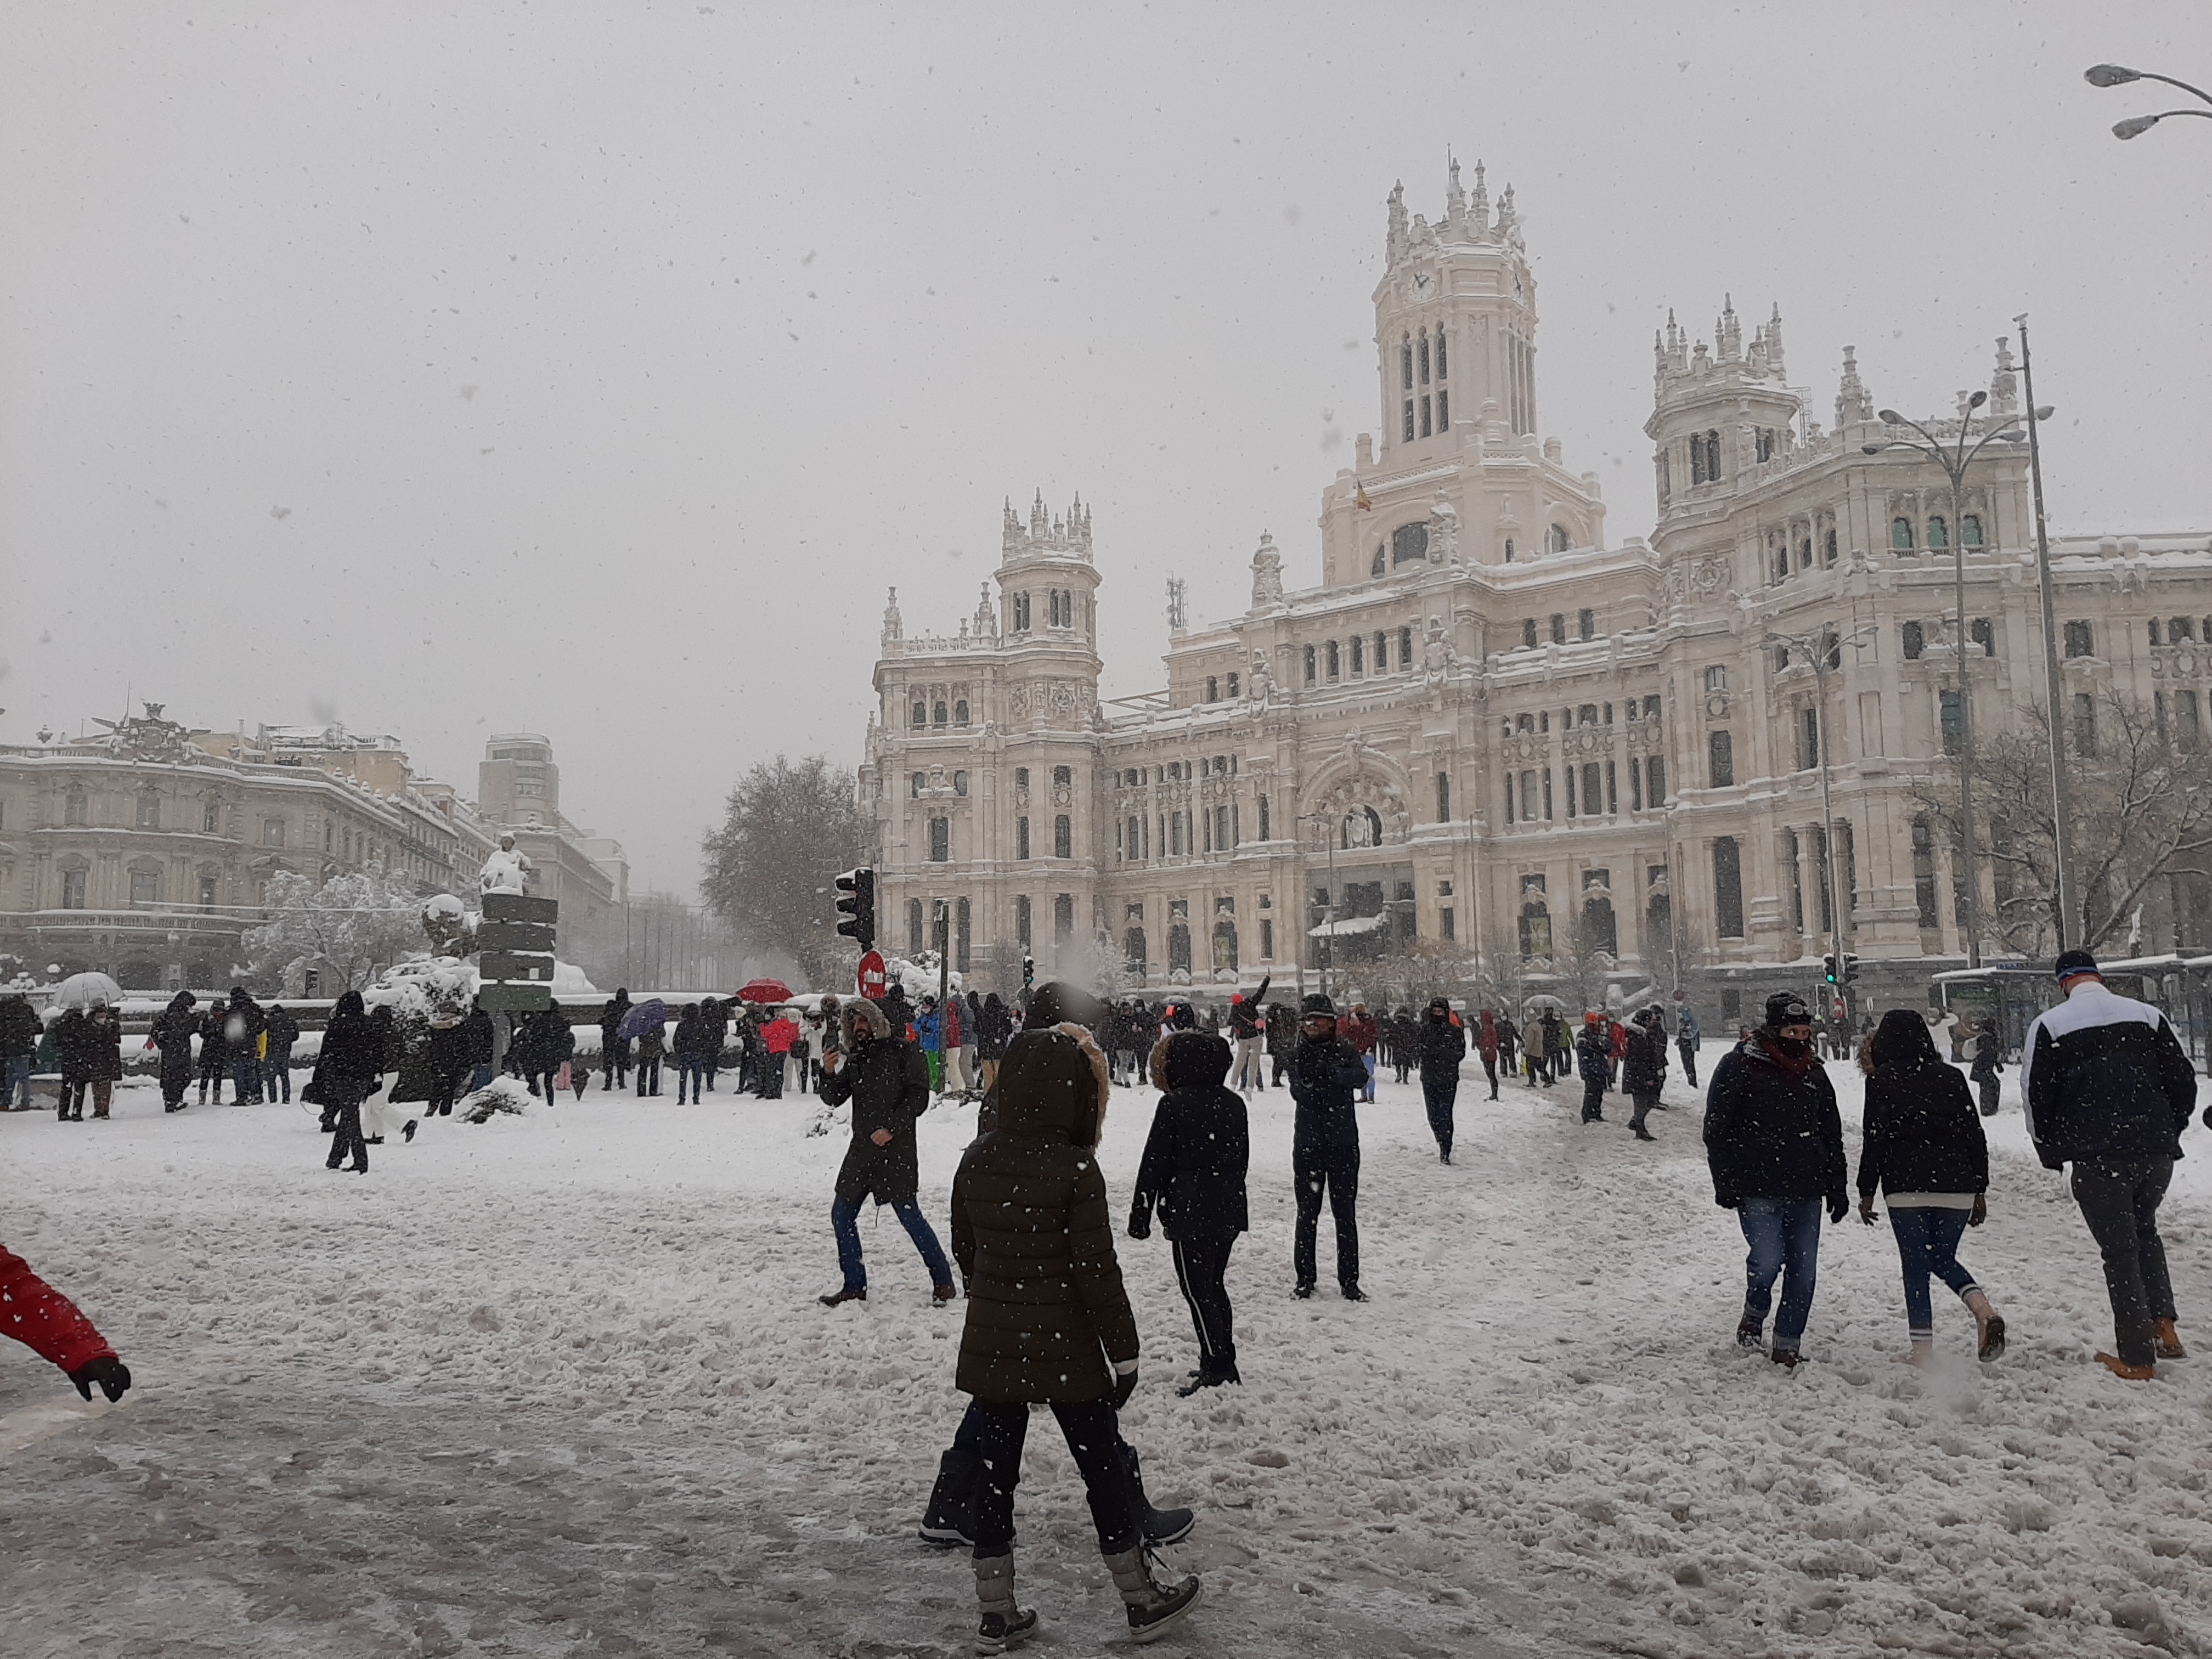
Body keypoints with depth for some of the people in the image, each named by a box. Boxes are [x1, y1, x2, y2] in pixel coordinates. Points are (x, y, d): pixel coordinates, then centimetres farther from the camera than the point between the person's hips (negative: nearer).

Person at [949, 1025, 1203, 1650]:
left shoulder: (975, 1160, -1)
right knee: (1103, 1470, 11)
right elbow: (1096, 1270, -16)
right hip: (1066, 1349, -5)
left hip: (992, 1346, 5)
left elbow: (965, 1251, 10)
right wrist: (1124, 1350, -7)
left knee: (995, 1474, 12)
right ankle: (1142, 1600, 25)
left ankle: (996, 1615, 22)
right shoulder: (1075, 1168, -18)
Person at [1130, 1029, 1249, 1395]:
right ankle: (1225, 1362, 24)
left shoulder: (1174, 1105, -13)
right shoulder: (1234, 1103, 8)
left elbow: (1154, 1165, -10)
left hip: (1190, 1216, -7)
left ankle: (1216, 1369, 0)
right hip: (1229, 1213, 7)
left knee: (1198, 1292, 0)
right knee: (1214, 1285, 18)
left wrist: (1140, 1216, -4)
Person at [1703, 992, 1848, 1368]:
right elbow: (1718, 1130, -4)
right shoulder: (1739, 1066, -4)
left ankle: (1788, 1345, 17)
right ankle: (1754, 1313, 14)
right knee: (1768, 1259, -16)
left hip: (1806, 1191, 5)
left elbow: (1832, 1135, 21)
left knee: (1803, 1270, 5)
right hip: (1759, 1190, -5)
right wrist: (1726, 1184, -9)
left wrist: (1837, 1188, 17)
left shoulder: (1814, 1072, 14)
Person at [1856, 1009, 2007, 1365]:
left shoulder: (1882, 1079, -1)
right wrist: (1980, 1190, 16)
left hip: (1906, 1188, -4)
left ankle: (1923, 1353, 0)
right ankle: (1984, 1311, -6)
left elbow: (1874, 1138, -4)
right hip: (1957, 1187, 4)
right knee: (1944, 1260, 20)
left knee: (1915, 1268, 4)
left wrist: (1866, 1192, 2)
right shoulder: (1951, 1076, 10)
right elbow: (1975, 1135, 10)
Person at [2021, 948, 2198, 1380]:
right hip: (2157, 1154, 4)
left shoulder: (2049, 1024, -2)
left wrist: (2052, 1153, 9)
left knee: (2120, 1251, 5)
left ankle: (2138, 1360, 6)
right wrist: (2168, 1132, 19)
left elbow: (2035, 1096, -3)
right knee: (2144, 1230, 26)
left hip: (2097, 1157, -3)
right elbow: (2183, 1080, 7)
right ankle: (2165, 1327, 16)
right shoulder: (2147, 1015, 7)